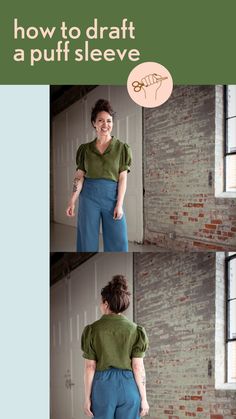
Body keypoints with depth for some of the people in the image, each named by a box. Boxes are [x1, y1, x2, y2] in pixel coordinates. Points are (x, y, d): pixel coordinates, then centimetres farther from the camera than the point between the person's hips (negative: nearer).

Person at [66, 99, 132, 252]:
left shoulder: (122, 148, 2)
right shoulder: (85, 149, 7)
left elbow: (123, 179, -1)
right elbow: (79, 177, 7)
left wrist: (119, 204, -9)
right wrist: (72, 202, -1)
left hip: (112, 196, -1)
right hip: (89, 196, 1)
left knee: (118, 242, -4)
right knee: (88, 240, 3)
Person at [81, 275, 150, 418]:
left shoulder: (93, 330, -1)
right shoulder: (135, 330, 1)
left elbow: (90, 367, -2)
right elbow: (138, 367, -3)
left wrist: (87, 397, 4)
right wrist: (144, 398, 1)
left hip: (103, 385, 0)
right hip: (128, 385, 1)